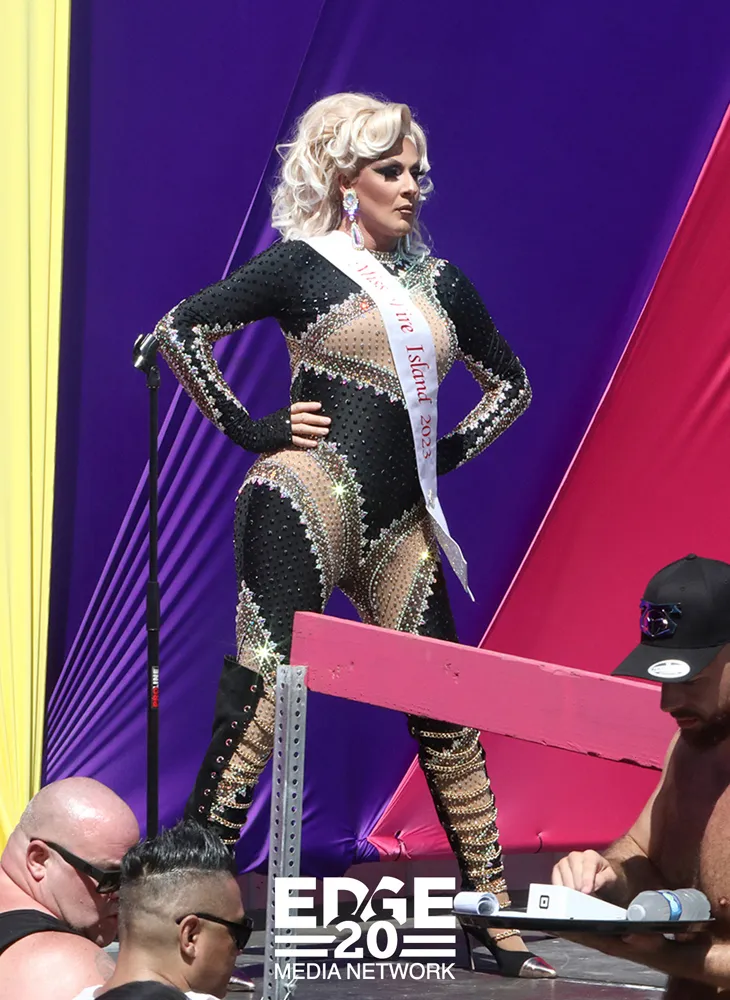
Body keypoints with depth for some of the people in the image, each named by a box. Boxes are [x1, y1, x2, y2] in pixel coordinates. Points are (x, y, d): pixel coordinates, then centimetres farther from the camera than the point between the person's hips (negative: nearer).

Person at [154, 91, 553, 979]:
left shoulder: (440, 282, 17)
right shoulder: (302, 263, 1)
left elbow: (510, 383, 29)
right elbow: (178, 328, -6)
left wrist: (450, 449, 15)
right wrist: (249, 429, -7)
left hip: (399, 521, 6)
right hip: (307, 498, -6)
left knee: (446, 709, 4)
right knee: (264, 690, -12)